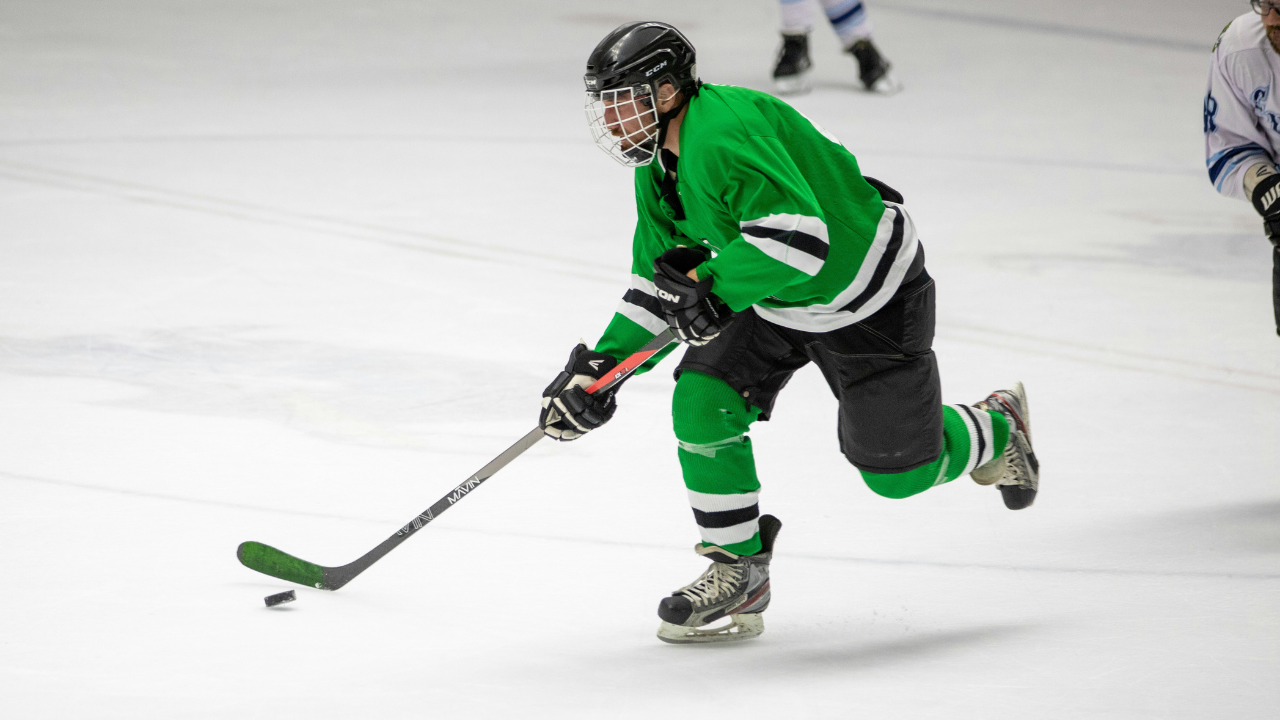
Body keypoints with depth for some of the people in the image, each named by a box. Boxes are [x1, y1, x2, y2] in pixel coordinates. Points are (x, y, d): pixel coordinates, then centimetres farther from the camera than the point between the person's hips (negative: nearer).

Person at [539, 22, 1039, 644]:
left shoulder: (725, 133, -33)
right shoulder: (657, 166, -1)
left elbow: (799, 236, -41)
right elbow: (658, 284, 8)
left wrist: (710, 283, -39)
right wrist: (603, 365, -2)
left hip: (869, 296, -8)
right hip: (773, 300, 8)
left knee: (900, 470, 2)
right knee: (702, 404, -11)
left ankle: (995, 432, 35)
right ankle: (739, 569, 4)